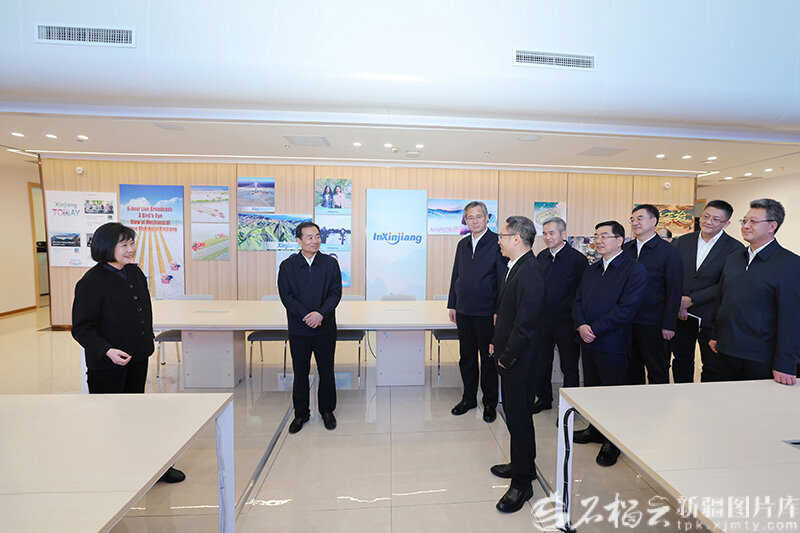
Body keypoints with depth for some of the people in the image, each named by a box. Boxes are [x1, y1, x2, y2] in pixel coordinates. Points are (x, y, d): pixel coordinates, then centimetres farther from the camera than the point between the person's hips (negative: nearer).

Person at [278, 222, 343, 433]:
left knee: (326, 371, 11)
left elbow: (335, 293, -5)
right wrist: (305, 316, -17)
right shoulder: (287, 266, -1)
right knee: (300, 372, 12)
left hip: (325, 328, 0)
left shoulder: (330, 263, -1)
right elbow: (286, 296, -6)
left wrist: (321, 314, -20)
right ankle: (301, 413, 30)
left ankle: (327, 411, 30)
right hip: (298, 329, 0)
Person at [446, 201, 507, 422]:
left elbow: (503, 279, -10)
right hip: (464, 311, 6)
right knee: (466, 356, 15)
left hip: (486, 312, -5)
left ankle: (490, 403, 24)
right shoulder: (462, 244, 11)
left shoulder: (497, 243, -8)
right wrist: (452, 304, 11)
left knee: (488, 358, 8)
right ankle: (469, 398, 31)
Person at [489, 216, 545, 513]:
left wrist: (507, 357, -16)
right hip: (508, 355, 10)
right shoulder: (515, 267, 9)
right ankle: (520, 465, 42)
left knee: (519, 419, 5)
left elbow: (525, 324, -26)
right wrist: (497, 342, 12)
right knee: (513, 413, 22)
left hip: (519, 360, -10)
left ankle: (522, 484, 23)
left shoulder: (530, 273, -24)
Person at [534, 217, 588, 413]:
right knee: (542, 362, 17)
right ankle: (543, 398, 35)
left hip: (566, 323, -5)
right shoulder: (541, 257, 6)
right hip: (543, 321, 5)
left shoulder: (577, 259, -12)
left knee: (569, 366, 11)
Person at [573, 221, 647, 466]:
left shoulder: (635, 270, -9)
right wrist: (581, 325, -8)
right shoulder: (590, 270, 13)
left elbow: (626, 308, -18)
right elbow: (578, 301, 10)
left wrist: (594, 329, -17)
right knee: (591, 387, 17)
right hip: (588, 341, 6)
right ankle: (595, 429, 36)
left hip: (613, 344, -6)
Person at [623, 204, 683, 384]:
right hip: (626, 322, 5)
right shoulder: (625, 249, 8)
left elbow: (674, 291, -8)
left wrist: (668, 325, -11)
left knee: (658, 373, 9)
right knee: (632, 370, 15)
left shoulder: (670, 252, -6)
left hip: (652, 325, -4)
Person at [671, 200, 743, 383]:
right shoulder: (682, 242, 4)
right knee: (681, 362, 16)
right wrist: (677, 303, -9)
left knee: (712, 368, 11)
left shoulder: (735, 248, -7)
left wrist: (690, 300, -16)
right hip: (681, 315, 3)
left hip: (711, 319, -3)